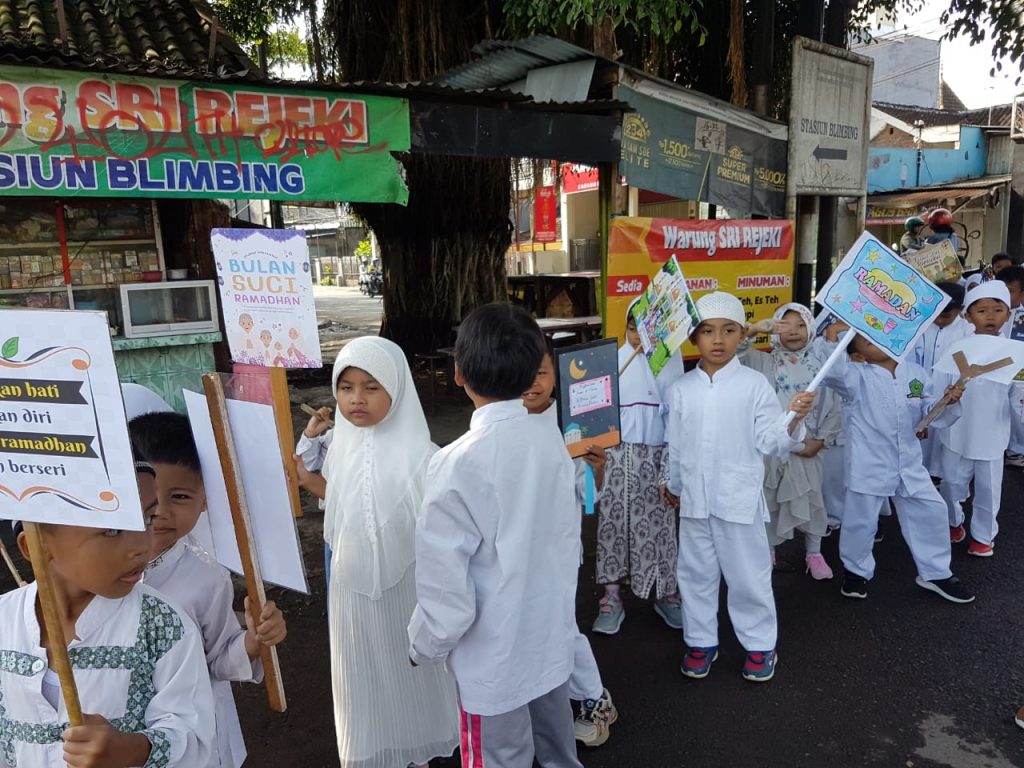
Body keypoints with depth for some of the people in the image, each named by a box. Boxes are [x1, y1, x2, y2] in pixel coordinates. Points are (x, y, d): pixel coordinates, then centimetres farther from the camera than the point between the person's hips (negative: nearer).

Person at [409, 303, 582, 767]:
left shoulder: (458, 464, -27)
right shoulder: (552, 440, -9)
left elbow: (447, 591, -23)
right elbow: (570, 537, 3)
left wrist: (424, 647, -4)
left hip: (495, 657, -5)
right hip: (553, 636, 6)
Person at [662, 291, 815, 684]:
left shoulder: (755, 384, -6)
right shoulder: (681, 389, 1)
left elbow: (770, 442, -7)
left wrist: (793, 420, -24)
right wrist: (673, 484, 18)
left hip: (740, 498, -3)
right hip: (694, 499, 3)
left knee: (749, 575, 10)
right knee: (696, 573, 14)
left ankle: (759, 644, 29)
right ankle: (701, 641, 32)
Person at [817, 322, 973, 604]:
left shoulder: (915, 373, 5)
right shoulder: (857, 377, -10)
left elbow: (928, 411, 10)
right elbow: (832, 372, -32)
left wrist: (948, 402, -9)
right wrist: (832, 337, -38)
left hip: (909, 463, 5)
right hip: (869, 464, -4)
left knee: (930, 513, 11)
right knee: (861, 520, 6)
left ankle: (935, 573, 32)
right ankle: (857, 571, 30)